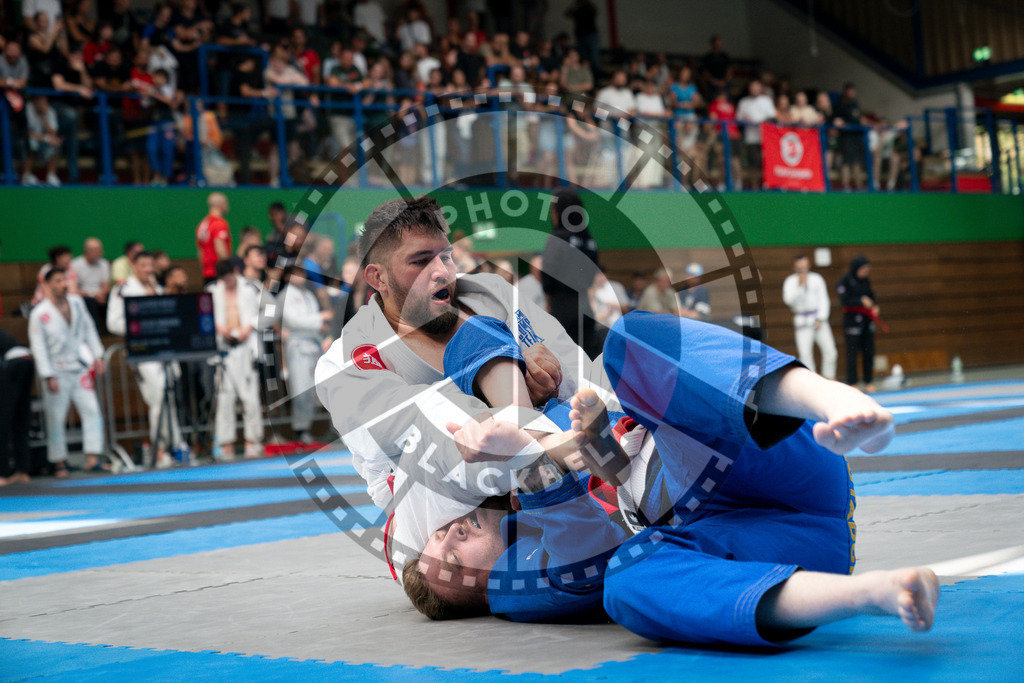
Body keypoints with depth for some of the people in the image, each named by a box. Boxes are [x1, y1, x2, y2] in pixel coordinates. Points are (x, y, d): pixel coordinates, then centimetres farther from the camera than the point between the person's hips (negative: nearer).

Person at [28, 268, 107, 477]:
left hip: (80, 368, 4)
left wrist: (97, 357, 9)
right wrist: (49, 377, -12)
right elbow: (38, 348, -9)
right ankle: (59, 462, 14)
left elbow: (89, 330, 14)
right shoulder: (39, 314, -10)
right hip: (57, 372, -4)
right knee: (55, 418, 1)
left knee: (92, 410, -5)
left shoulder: (77, 303, 4)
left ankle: (92, 459, -3)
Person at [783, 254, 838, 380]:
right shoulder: (791, 281, 2)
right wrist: (799, 285, -19)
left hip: (819, 321, 2)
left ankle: (829, 378, 15)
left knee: (829, 350, -1)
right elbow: (788, 300, -13)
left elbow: (824, 300, 4)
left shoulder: (816, 279, 5)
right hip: (802, 322, -2)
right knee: (805, 352, -9)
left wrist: (820, 319, -6)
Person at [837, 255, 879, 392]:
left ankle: (869, 382, 15)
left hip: (867, 319, 6)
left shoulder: (865, 281, 10)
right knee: (852, 351, -5)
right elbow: (844, 300, -17)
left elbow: (871, 295, 18)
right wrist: (861, 301, -25)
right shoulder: (845, 281, -9)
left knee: (869, 350, 7)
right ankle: (851, 382, 2)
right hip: (852, 319, -6)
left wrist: (874, 306, -1)